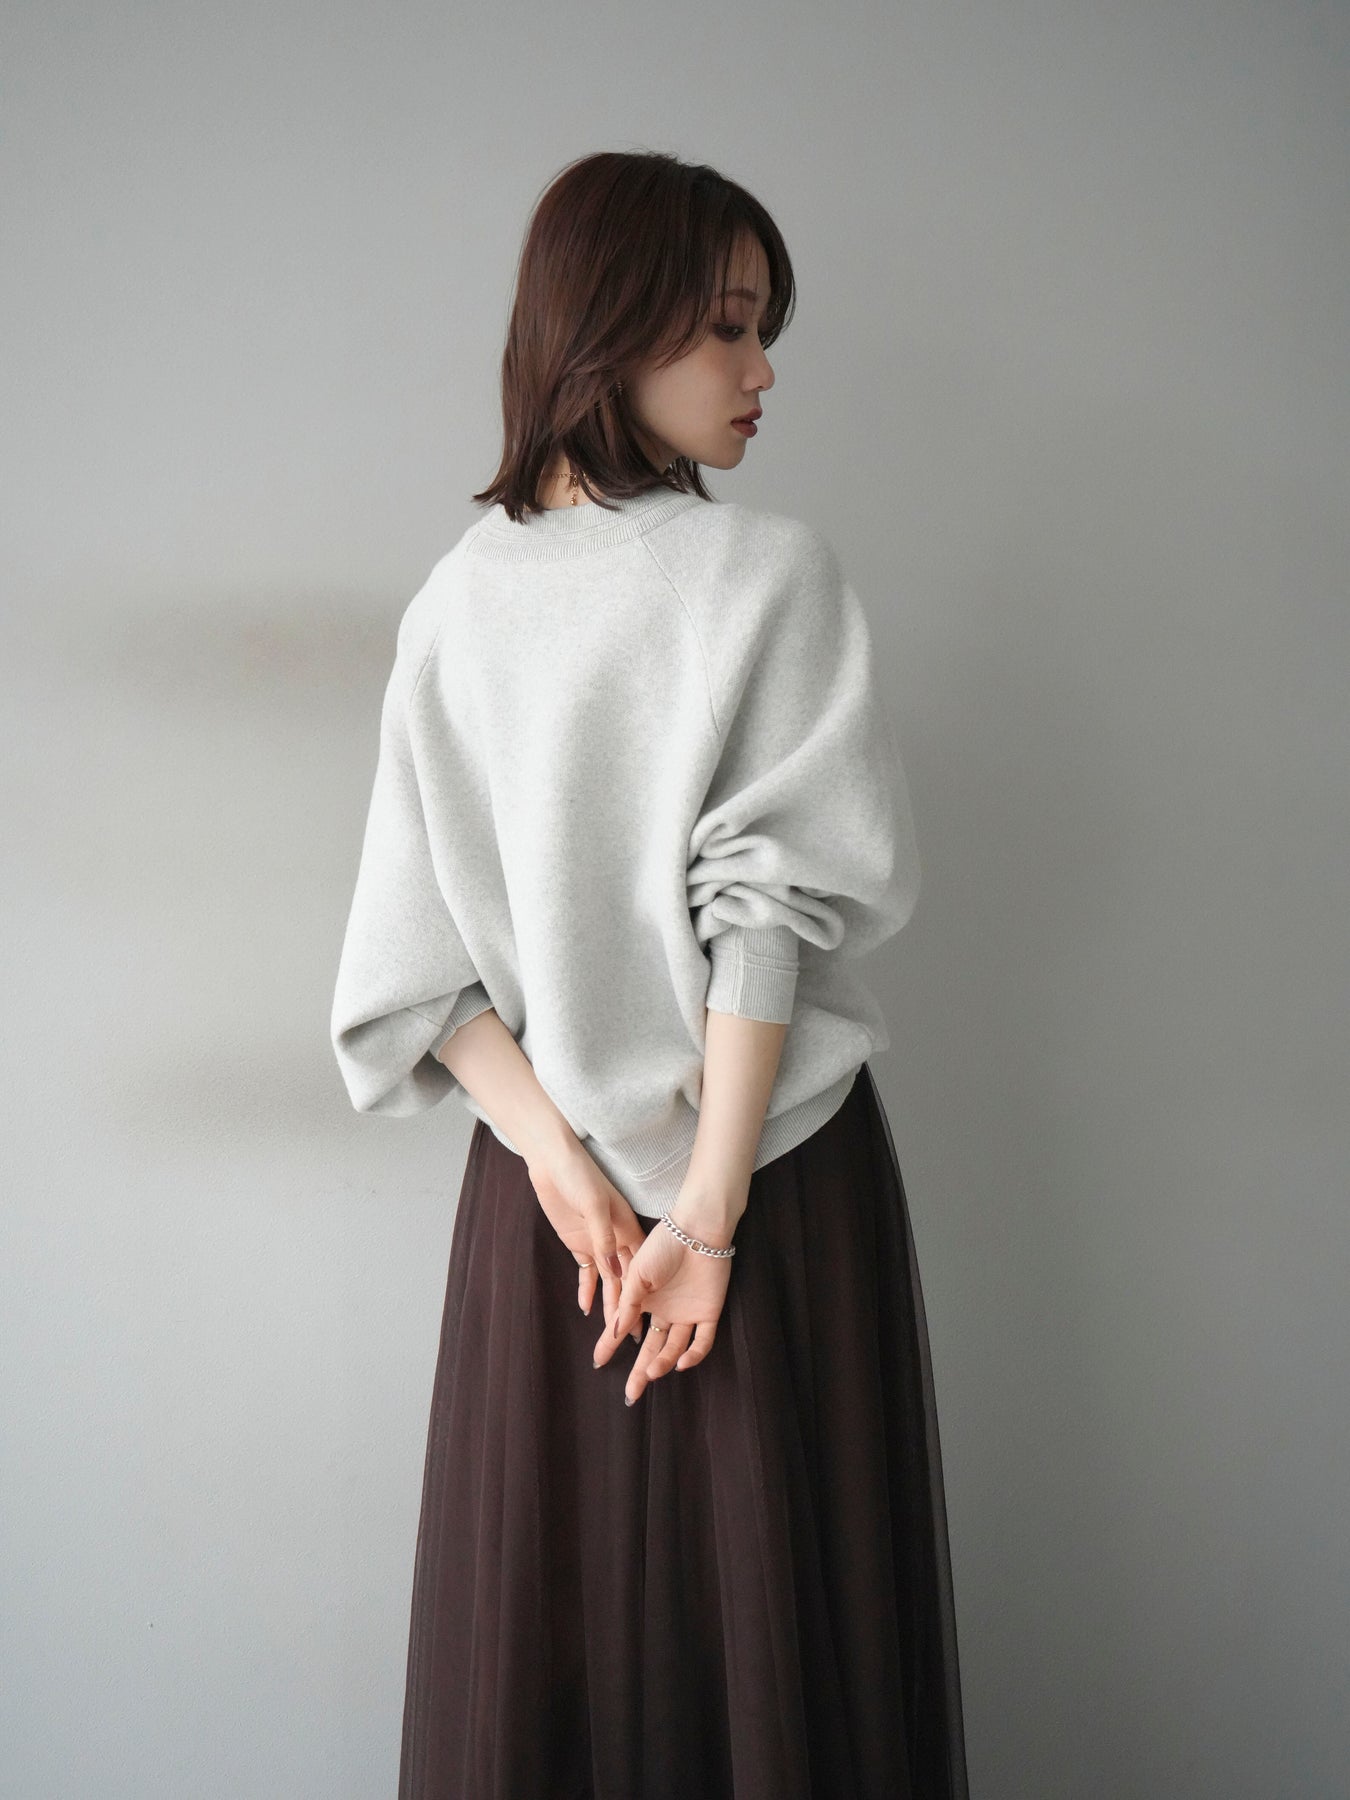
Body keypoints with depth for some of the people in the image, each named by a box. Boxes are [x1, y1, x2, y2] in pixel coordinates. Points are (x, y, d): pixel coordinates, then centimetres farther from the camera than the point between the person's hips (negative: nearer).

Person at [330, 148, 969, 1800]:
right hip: (784, 1167, -4)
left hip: (536, 1180, 4)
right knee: (781, 1621, 8)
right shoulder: (774, 573, -9)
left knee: (539, 1631, 13)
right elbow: (769, 899, -14)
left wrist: (558, 1151, -6)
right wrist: (716, 1203, -13)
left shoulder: (453, 601, 3)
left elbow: (413, 954, -2)